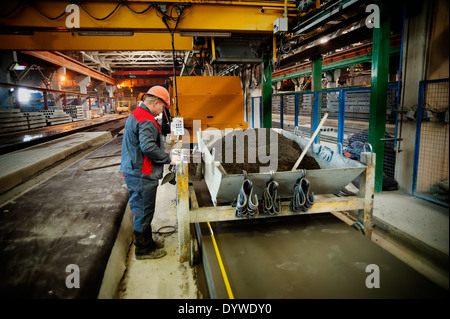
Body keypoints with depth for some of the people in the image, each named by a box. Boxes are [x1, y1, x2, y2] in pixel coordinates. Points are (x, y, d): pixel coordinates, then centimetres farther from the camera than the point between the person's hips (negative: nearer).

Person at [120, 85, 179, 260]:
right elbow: (148, 147, -30)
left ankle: (146, 241, 37)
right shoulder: (146, 120, -19)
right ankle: (144, 249, 18)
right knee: (143, 212, 3)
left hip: (133, 172, 11)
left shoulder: (136, 114, 15)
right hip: (142, 175, -11)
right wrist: (169, 159, -18)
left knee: (141, 210, 21)